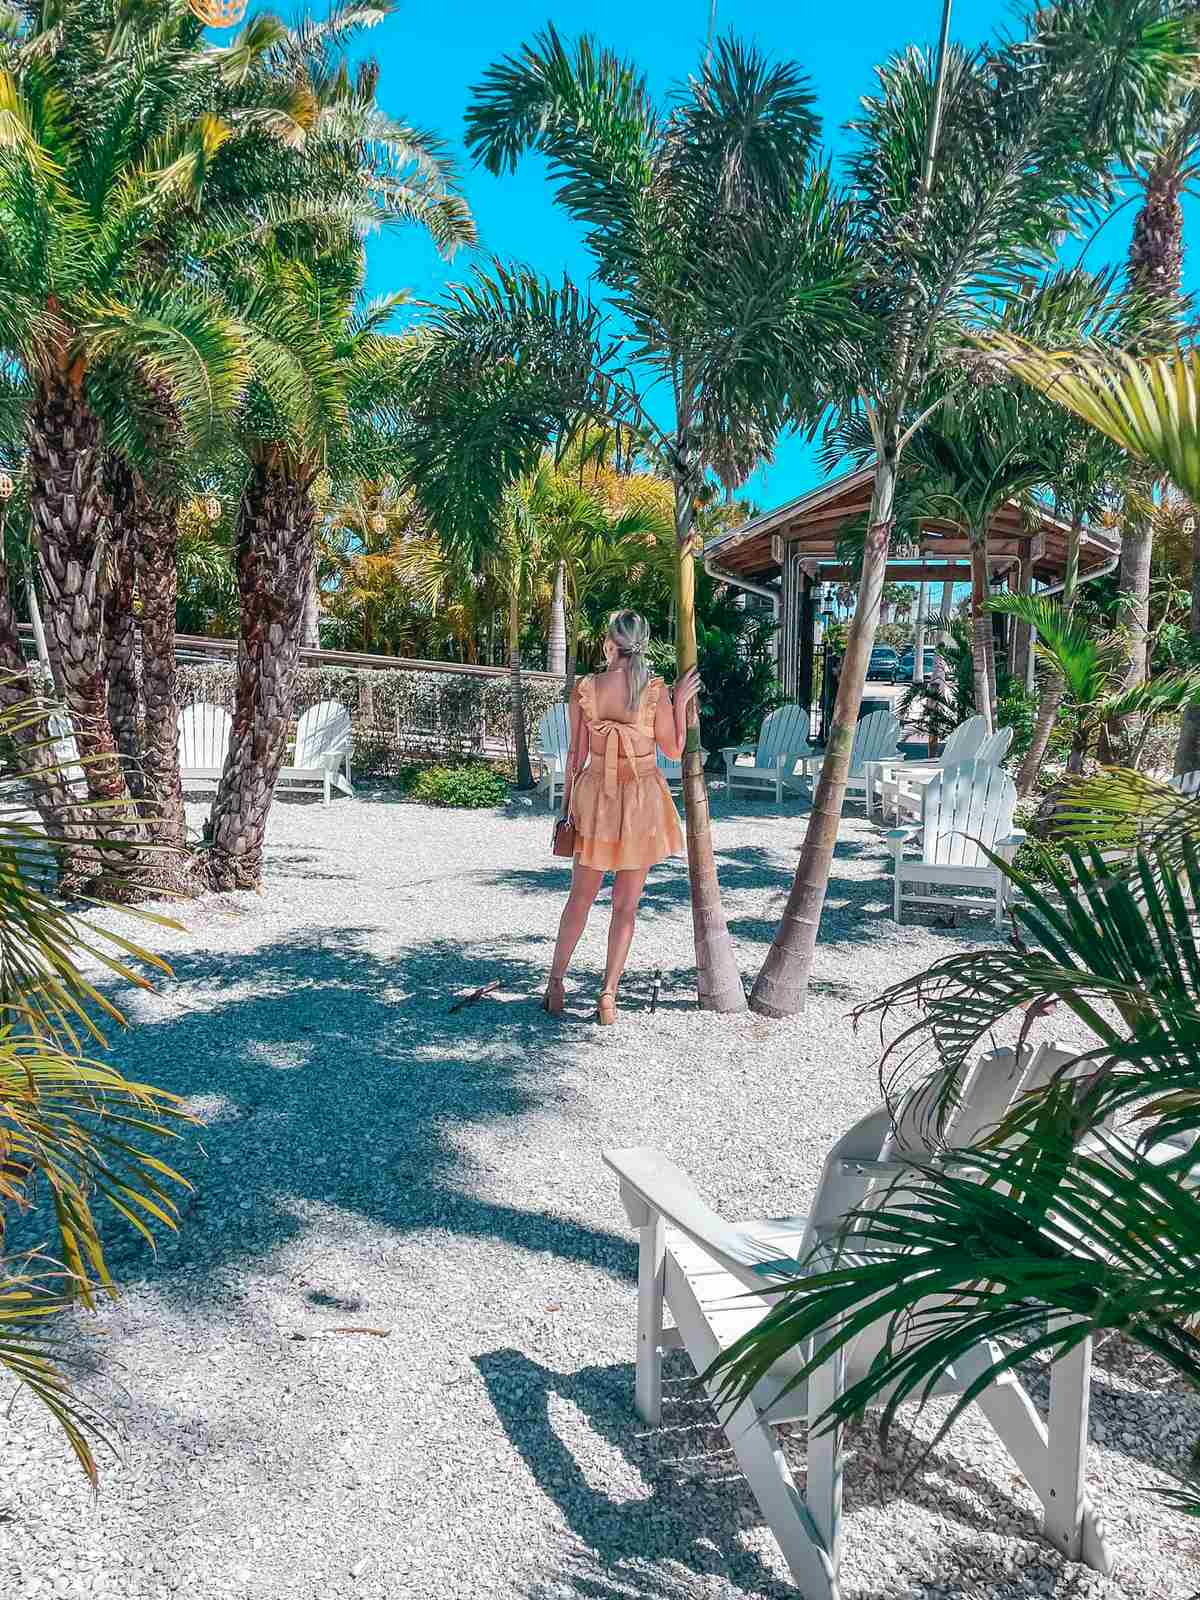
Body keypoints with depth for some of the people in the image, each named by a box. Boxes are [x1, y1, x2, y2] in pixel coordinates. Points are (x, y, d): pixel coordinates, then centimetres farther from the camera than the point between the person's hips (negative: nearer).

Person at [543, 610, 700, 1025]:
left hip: (595, 794, 2)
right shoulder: (655, 691, -11)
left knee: (580, 897, 16)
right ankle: (608, 997, 10)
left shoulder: (584, 689, -6)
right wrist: (680, 702, 4)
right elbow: (674, 751, -2)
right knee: (626, 905, 9)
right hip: (642, 800, -1)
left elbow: (576, 754, 0)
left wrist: (566, 803, 9)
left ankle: (556, 983, 21)